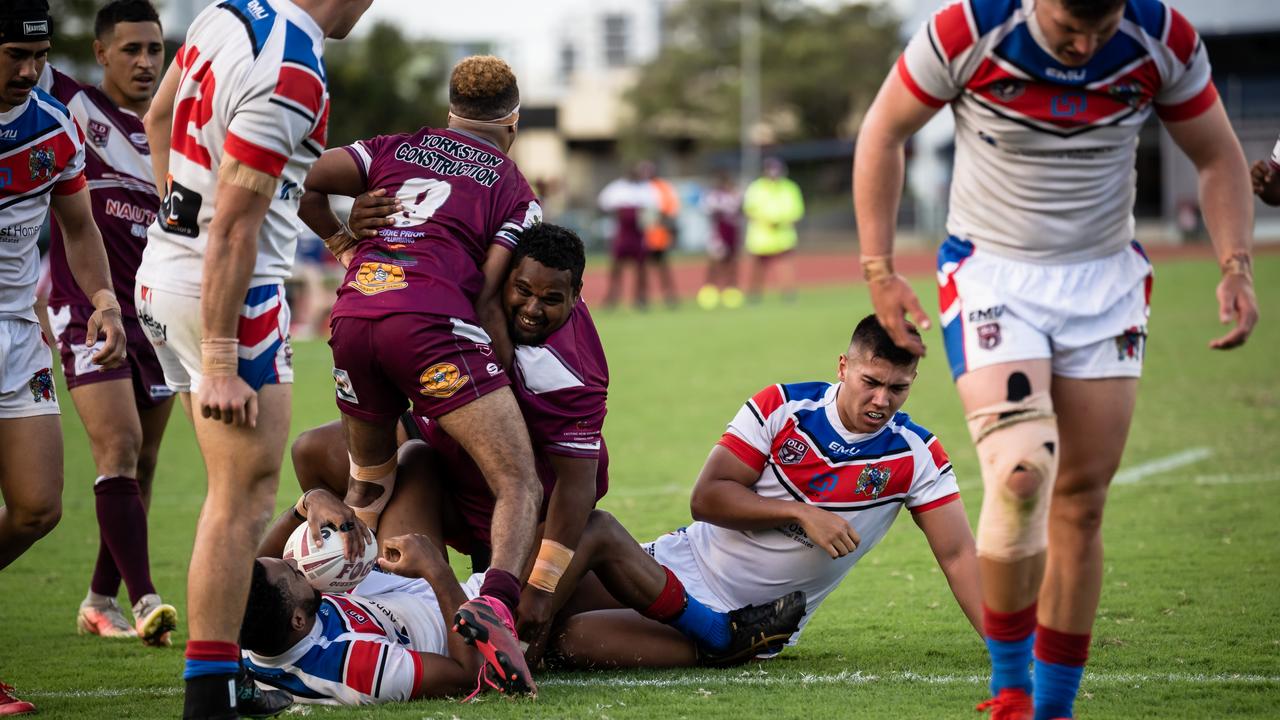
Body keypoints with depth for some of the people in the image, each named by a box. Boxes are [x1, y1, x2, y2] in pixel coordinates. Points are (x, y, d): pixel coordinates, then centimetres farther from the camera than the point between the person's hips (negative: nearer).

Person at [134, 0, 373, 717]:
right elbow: (234, 229, -23)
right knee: (246, 493, -3)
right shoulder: (291, 78, -23)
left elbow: (158, 118, 20)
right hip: (228, 293, -9)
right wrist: (219, 365, -21)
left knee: (239, 488, 18)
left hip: (163, 272, 9)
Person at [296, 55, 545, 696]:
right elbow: (488, 296, 3)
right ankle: (494, 606, -30)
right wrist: (510, 380, 10)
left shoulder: (394, 149, 25)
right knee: (519, 485, -4)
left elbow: (302, 182, 14)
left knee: (369, 485, 27)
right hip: (430, 319, -4)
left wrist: (340, 239, 31)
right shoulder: (514, 190, 16)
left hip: (353, 314, 5)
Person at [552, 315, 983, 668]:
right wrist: (801, 513, -23)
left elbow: (958, 556, -11)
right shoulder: (783, 407, -10)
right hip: (688, 562, 2)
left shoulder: (917, 456, -10)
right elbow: (706, 499, -12)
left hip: (745, 621, -2)